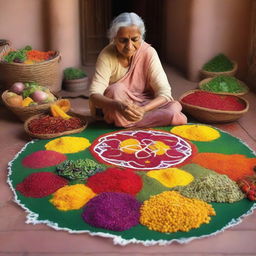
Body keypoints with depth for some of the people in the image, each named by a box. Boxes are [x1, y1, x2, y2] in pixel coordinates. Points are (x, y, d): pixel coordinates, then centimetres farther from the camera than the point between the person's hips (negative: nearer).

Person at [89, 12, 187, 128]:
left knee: (175, 106, -23)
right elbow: (94, 95, -28)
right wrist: (119, 106, -48)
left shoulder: (149, 53, -16)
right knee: (116, 89, -33)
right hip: (114, 108, -1)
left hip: (145, 105, 1)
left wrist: (143, 109, -42)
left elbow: (164, 92, -22)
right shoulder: (106, 55, -19)